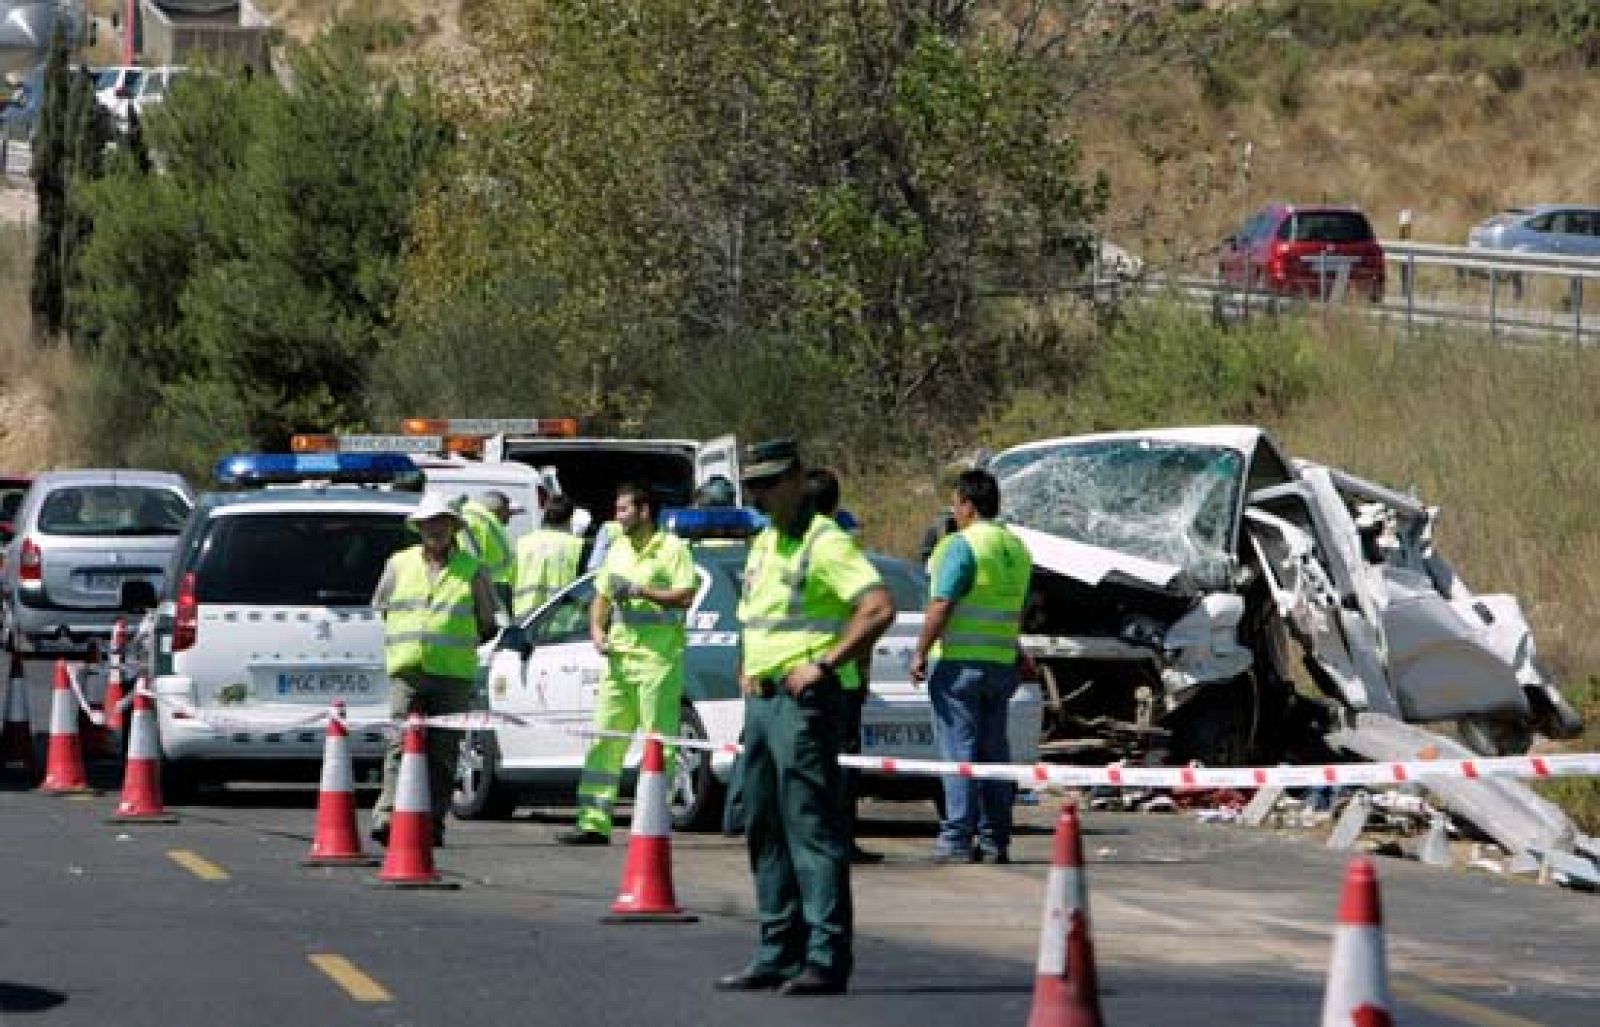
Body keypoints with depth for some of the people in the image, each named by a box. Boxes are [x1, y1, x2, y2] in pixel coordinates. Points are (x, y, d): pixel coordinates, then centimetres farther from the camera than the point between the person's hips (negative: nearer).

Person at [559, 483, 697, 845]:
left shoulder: (672, 548, -5)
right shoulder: (617, 550, 18)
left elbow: (685, 597, -15)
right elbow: (601, 597, 24)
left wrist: (640, 591, -17)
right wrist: (597, 630, 7)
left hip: (658, 658, -8)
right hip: (619, 657, 8)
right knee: (605, 741, 4)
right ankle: (594, 823, 5)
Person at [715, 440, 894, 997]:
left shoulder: (825, 542, -11)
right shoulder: (763, 544, 18)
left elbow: (879, 607, -23)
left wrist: (823, 664, -21)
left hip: (803, 700, -10)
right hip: (761, 698, 10)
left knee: (811, 826, -11)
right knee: (764, 830, 12)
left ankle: (826, 957, -12)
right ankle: (779, 953, 19)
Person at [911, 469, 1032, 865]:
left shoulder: (962, 546, -13)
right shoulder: (1016, 549, 13)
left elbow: (941, 605, -17)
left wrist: (920, 653, -12)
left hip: (959, 660, -7)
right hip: (1002, 663, 7)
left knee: (959, 750, -6)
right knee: (993, 751, 10)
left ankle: (957, 840, -8)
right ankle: (995, 841, 10)